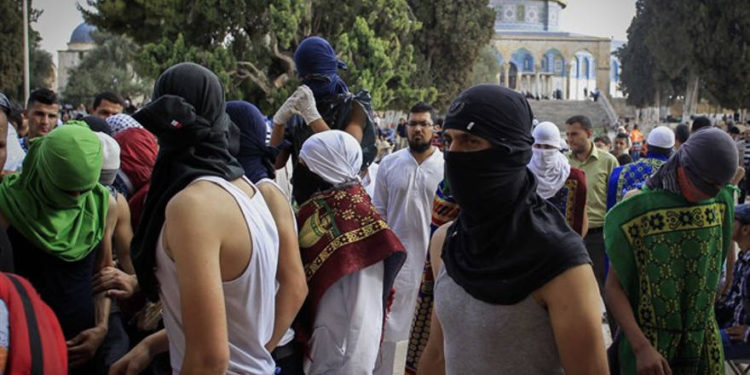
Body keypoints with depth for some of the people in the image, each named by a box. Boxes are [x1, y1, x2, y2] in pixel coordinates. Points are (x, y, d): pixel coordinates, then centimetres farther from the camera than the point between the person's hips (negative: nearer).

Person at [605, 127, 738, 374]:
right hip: (647, 339, -4)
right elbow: (613, 287, -15)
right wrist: (641, 347, -25)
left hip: (702, 342, 4)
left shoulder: (720, 204, -1)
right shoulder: (637, 211, -15)